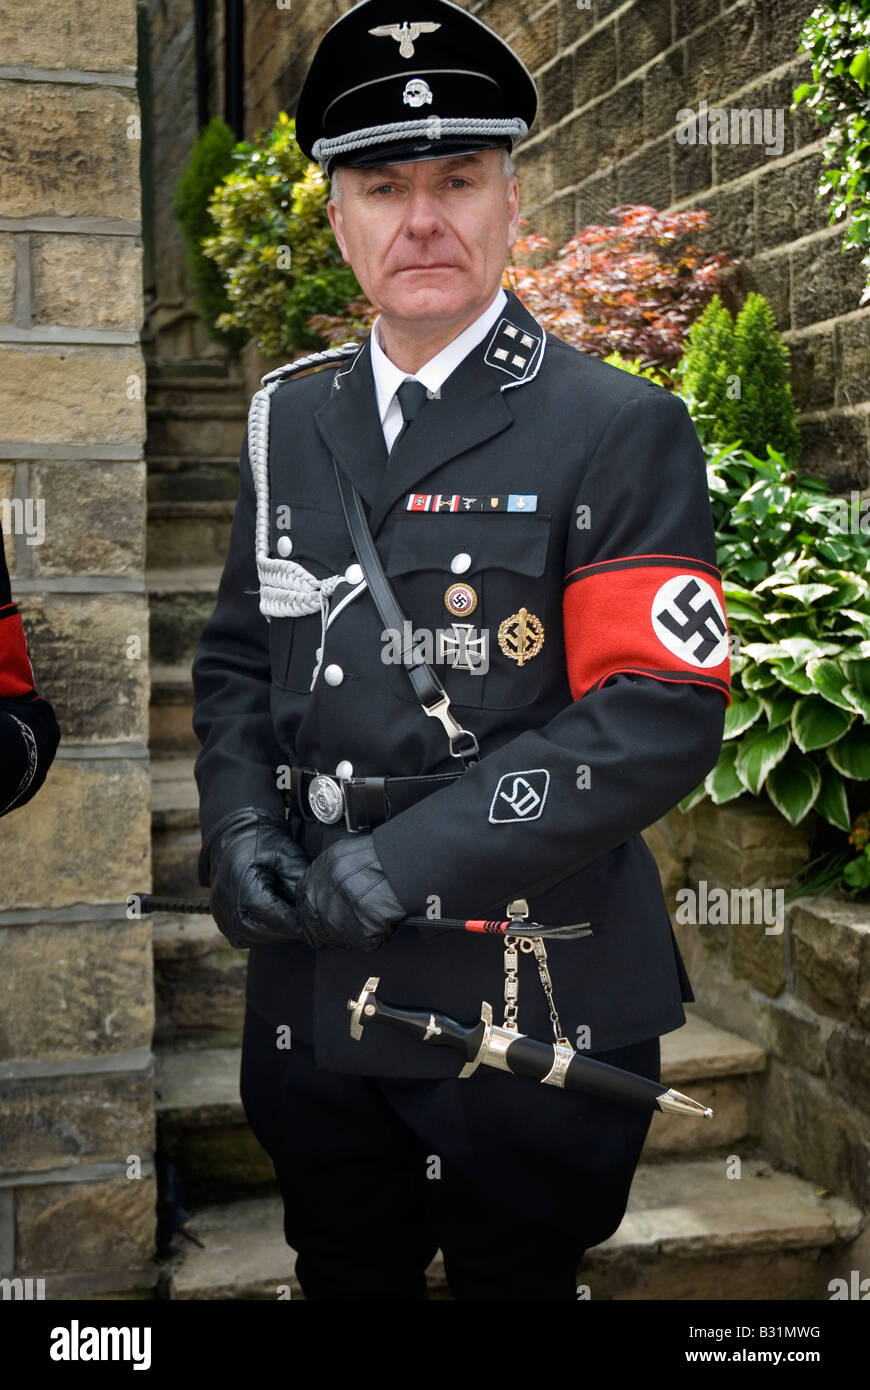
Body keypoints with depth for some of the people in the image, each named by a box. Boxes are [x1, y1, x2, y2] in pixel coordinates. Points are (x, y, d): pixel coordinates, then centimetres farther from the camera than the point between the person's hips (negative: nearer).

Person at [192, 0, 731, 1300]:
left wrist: (406, 860, -21)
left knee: (516, 1277, 15)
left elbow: (663, 716, -18)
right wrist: (237, 825, -5)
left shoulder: (622, 432, -10)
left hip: (533, 1010, -4)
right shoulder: (288, 420, 8)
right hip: (311, 998, 5)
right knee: (346, 1277, 22)